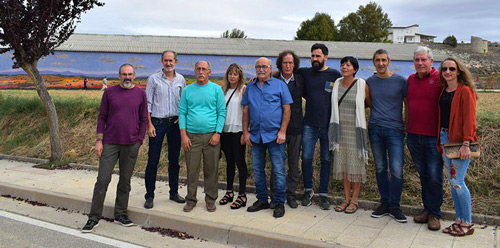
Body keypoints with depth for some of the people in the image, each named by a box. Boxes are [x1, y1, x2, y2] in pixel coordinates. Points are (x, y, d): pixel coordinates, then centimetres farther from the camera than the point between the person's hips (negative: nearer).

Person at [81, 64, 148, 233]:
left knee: (125, 180, 9)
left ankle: (120, 214, 22)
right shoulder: (109, 92, 4)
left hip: (131, 145, 1)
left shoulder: (140, 94, 5)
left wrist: (139, 142, 1)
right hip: (110, 143, -1)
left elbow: (144, 120, 7)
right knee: (103, 179, -1)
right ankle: (94, 218, 9)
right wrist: (99, 140, -2)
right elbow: (102, 117, 5)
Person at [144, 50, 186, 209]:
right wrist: (149, 124, -9)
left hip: (175, 123, 3)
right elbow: (148, 103, -2)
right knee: (153, 161, -2)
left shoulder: (181, 80, 9)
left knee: (174, 160, 10)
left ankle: (174, 192, 22)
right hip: (157, 122, -3)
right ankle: (149, 195, 7)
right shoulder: (154, 79, 0)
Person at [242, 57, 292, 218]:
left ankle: (279, 203, 11)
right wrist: (245, 132, 5)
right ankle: (262, 200, 25)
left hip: (274, 135, -4)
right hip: (255, 136, 4)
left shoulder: (280, 85, 2)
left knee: (279, 170, -1)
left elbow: (287, 110, -1)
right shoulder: (250, 87, 12)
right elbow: (246, 111, 13)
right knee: (257, 170, 12)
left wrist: (282, 131, -9)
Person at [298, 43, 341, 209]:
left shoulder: (335, 75, 2)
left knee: (326, 160, 6)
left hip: (329, 125, -1)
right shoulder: (304, 73, 6)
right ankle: (308, 190, 20)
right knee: (306, 158, 1)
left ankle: (323, 194, 18)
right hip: (309, 124, 1)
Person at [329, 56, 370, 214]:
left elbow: (370, 104, 5)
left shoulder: (362, 85, -6)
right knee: (343, 164, 9)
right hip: (340, 129, 4)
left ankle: (354, 200, 15)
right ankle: (347, 199, 21)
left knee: (356, 164, 3)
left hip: (355, 129, -4)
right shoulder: (336, 83, 5)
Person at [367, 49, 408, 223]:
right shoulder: (369, 82, 8)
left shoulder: (400, 81, 1)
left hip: (395, 130, -3)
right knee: (380, 169, 9)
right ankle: (385, 204, 21)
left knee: (397, 170, -7)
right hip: (375, 129, 3)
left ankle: (394, 206, 8)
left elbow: (408, 105, 6)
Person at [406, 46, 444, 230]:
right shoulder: (410, 80, 11)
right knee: (423, 174, 13)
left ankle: (434, 215, 12)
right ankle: (427, 209, 24)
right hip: (414, 136, 5)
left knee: (435, 177, 0)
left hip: (433, 137, -5)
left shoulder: (440, 79, -5)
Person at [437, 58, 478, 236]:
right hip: (445, 138, 7)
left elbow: (469, 119, -13)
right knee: (452, 182, 11)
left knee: (457, 182, -6)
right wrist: (440, 139, 11)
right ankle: (459, 220, 21)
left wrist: (466, 144, -18)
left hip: (459, 141, -7)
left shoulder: (465, 91, -9)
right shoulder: (443, 91, 13)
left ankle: (467, 224, 8)